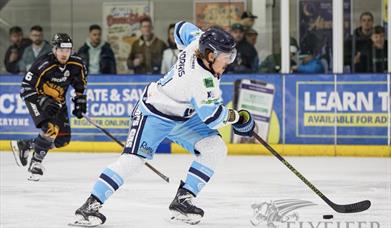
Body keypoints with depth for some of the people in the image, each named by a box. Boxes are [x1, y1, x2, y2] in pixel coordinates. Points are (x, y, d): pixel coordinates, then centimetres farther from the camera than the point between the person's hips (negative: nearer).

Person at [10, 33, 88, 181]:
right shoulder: (43, 65, -27)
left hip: (58, 102, 7)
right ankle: (36, 163, -16)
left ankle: (24, 146, 19)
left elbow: (80, 84, 10)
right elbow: (26, 88, -26)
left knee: (63, 139, 3)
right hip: (37, 98, -7)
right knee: (51, 129, -29)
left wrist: (80, 101, 4)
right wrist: (44, 102, -35)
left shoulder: (76, 64, -10)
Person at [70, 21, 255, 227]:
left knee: (215, 148, -7)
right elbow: (212, 117, -34)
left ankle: (183, 200, -4)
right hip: (154, 114, -9)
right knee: (133, 160, -21)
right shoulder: (201, 79, -35)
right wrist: (237, 117, -18)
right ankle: (91, 205, -15)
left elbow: (183, 28, 10)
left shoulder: (199, 41, -12)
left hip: (184, 116, 9)